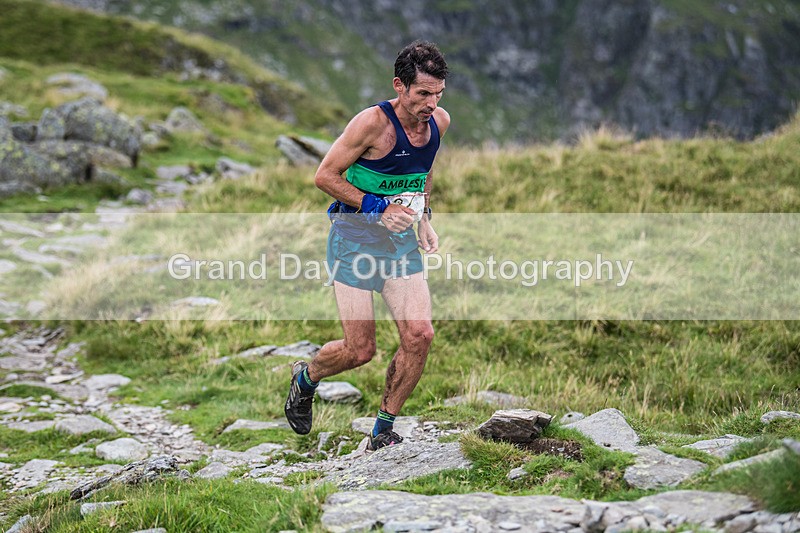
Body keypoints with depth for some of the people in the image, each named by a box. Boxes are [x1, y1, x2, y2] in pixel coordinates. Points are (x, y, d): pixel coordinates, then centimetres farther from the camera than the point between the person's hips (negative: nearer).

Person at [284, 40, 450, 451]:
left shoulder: (439, 122, 1)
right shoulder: (373, 123, -20)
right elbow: (325, 175, -14)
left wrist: (423, 218, 8)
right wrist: (377, 208, -20)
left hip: (401, 241, 6)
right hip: (355, 238, -6)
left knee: (419, 336, -9)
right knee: (360, 350, -5)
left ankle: (383, 430, 9)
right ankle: (305, 379, 30)